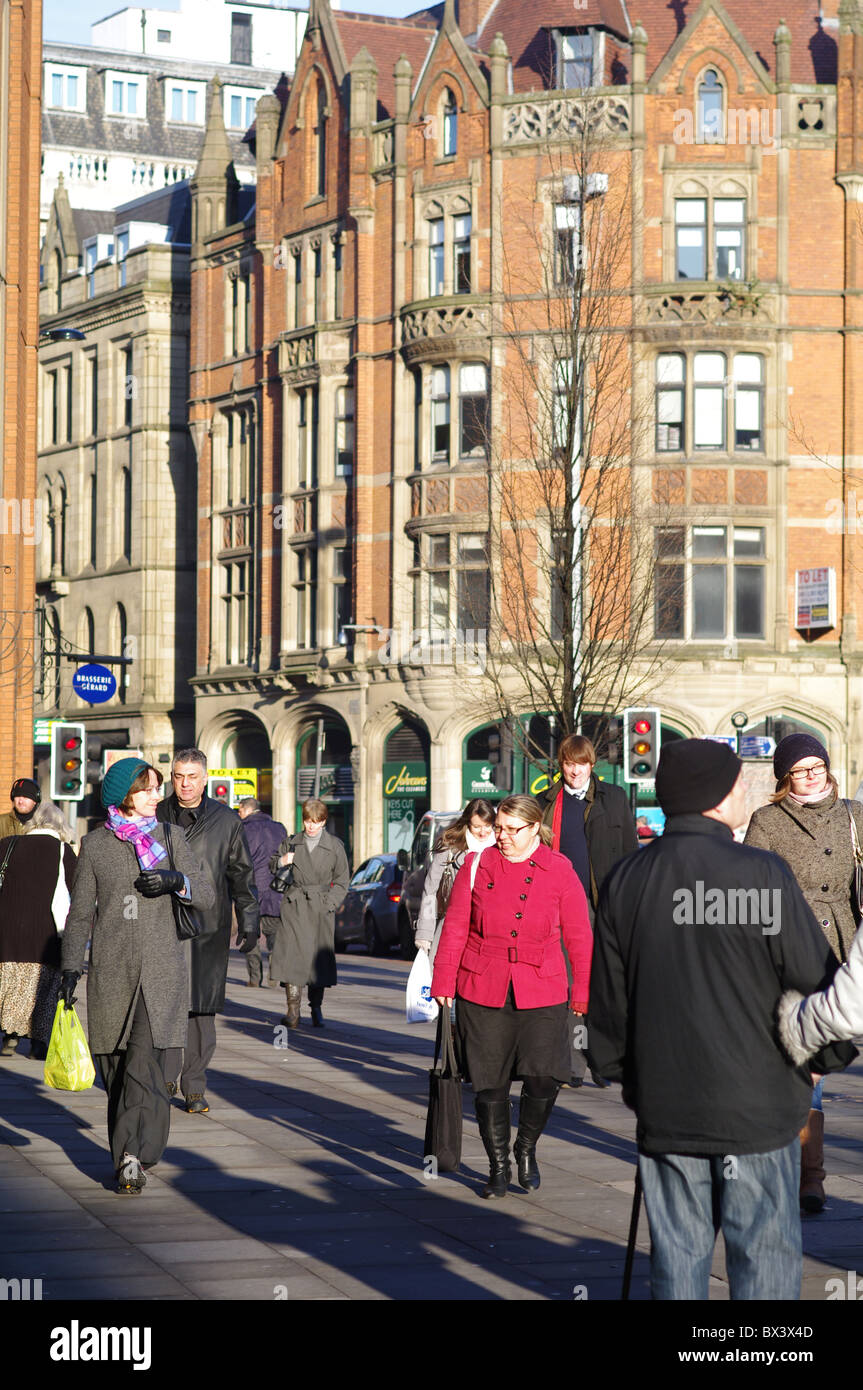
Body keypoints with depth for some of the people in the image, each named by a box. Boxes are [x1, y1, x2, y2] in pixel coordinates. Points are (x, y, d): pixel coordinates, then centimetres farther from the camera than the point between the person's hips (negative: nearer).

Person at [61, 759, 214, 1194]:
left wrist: (178, 881, -13)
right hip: (111, 973, 1)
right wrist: (71, 967, -1)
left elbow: (207, 896, 7)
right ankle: (132, 1156, 17)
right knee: (115, 1068, 3)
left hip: (161, 971, -1)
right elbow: (80, 913, 9)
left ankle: (133, 1155, -20)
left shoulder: (169, 837, 7)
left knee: (145, 1060, -17)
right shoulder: (95, 844, 5)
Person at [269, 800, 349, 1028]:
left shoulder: (335, 846, 4)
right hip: (293, 906, 0)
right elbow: (272, 866, 19)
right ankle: (293, 1011, -9)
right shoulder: (291, 843, 7)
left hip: (320, 908, 0)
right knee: (292, 954, -10)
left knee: (319, 956, 2)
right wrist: (280, 862, -5)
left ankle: (316, 1008, 16)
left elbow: (341, 881, 9)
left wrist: (328, 904, -3)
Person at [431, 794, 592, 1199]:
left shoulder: (559, 871, 3)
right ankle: (498, 1166, 18)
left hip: (541, 995, -1)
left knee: (544, 1077, -11)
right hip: (482, 993, 1)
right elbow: (455, 928, 6)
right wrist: (443, 981, 3)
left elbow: (578, 935, 6)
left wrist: (582, 990, 4)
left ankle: (526, 1149, 16)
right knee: (489, 1083, 3)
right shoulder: (476, 866, 5)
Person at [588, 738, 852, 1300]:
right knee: (765, 1258, 4)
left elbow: (606, 1001, 9)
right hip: (757, 1108, -5)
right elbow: (819, 980, -9)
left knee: (677, 1260, 12)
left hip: (664, 1111, 5)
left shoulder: (625, 881, 3)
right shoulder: (763, 875, -13)